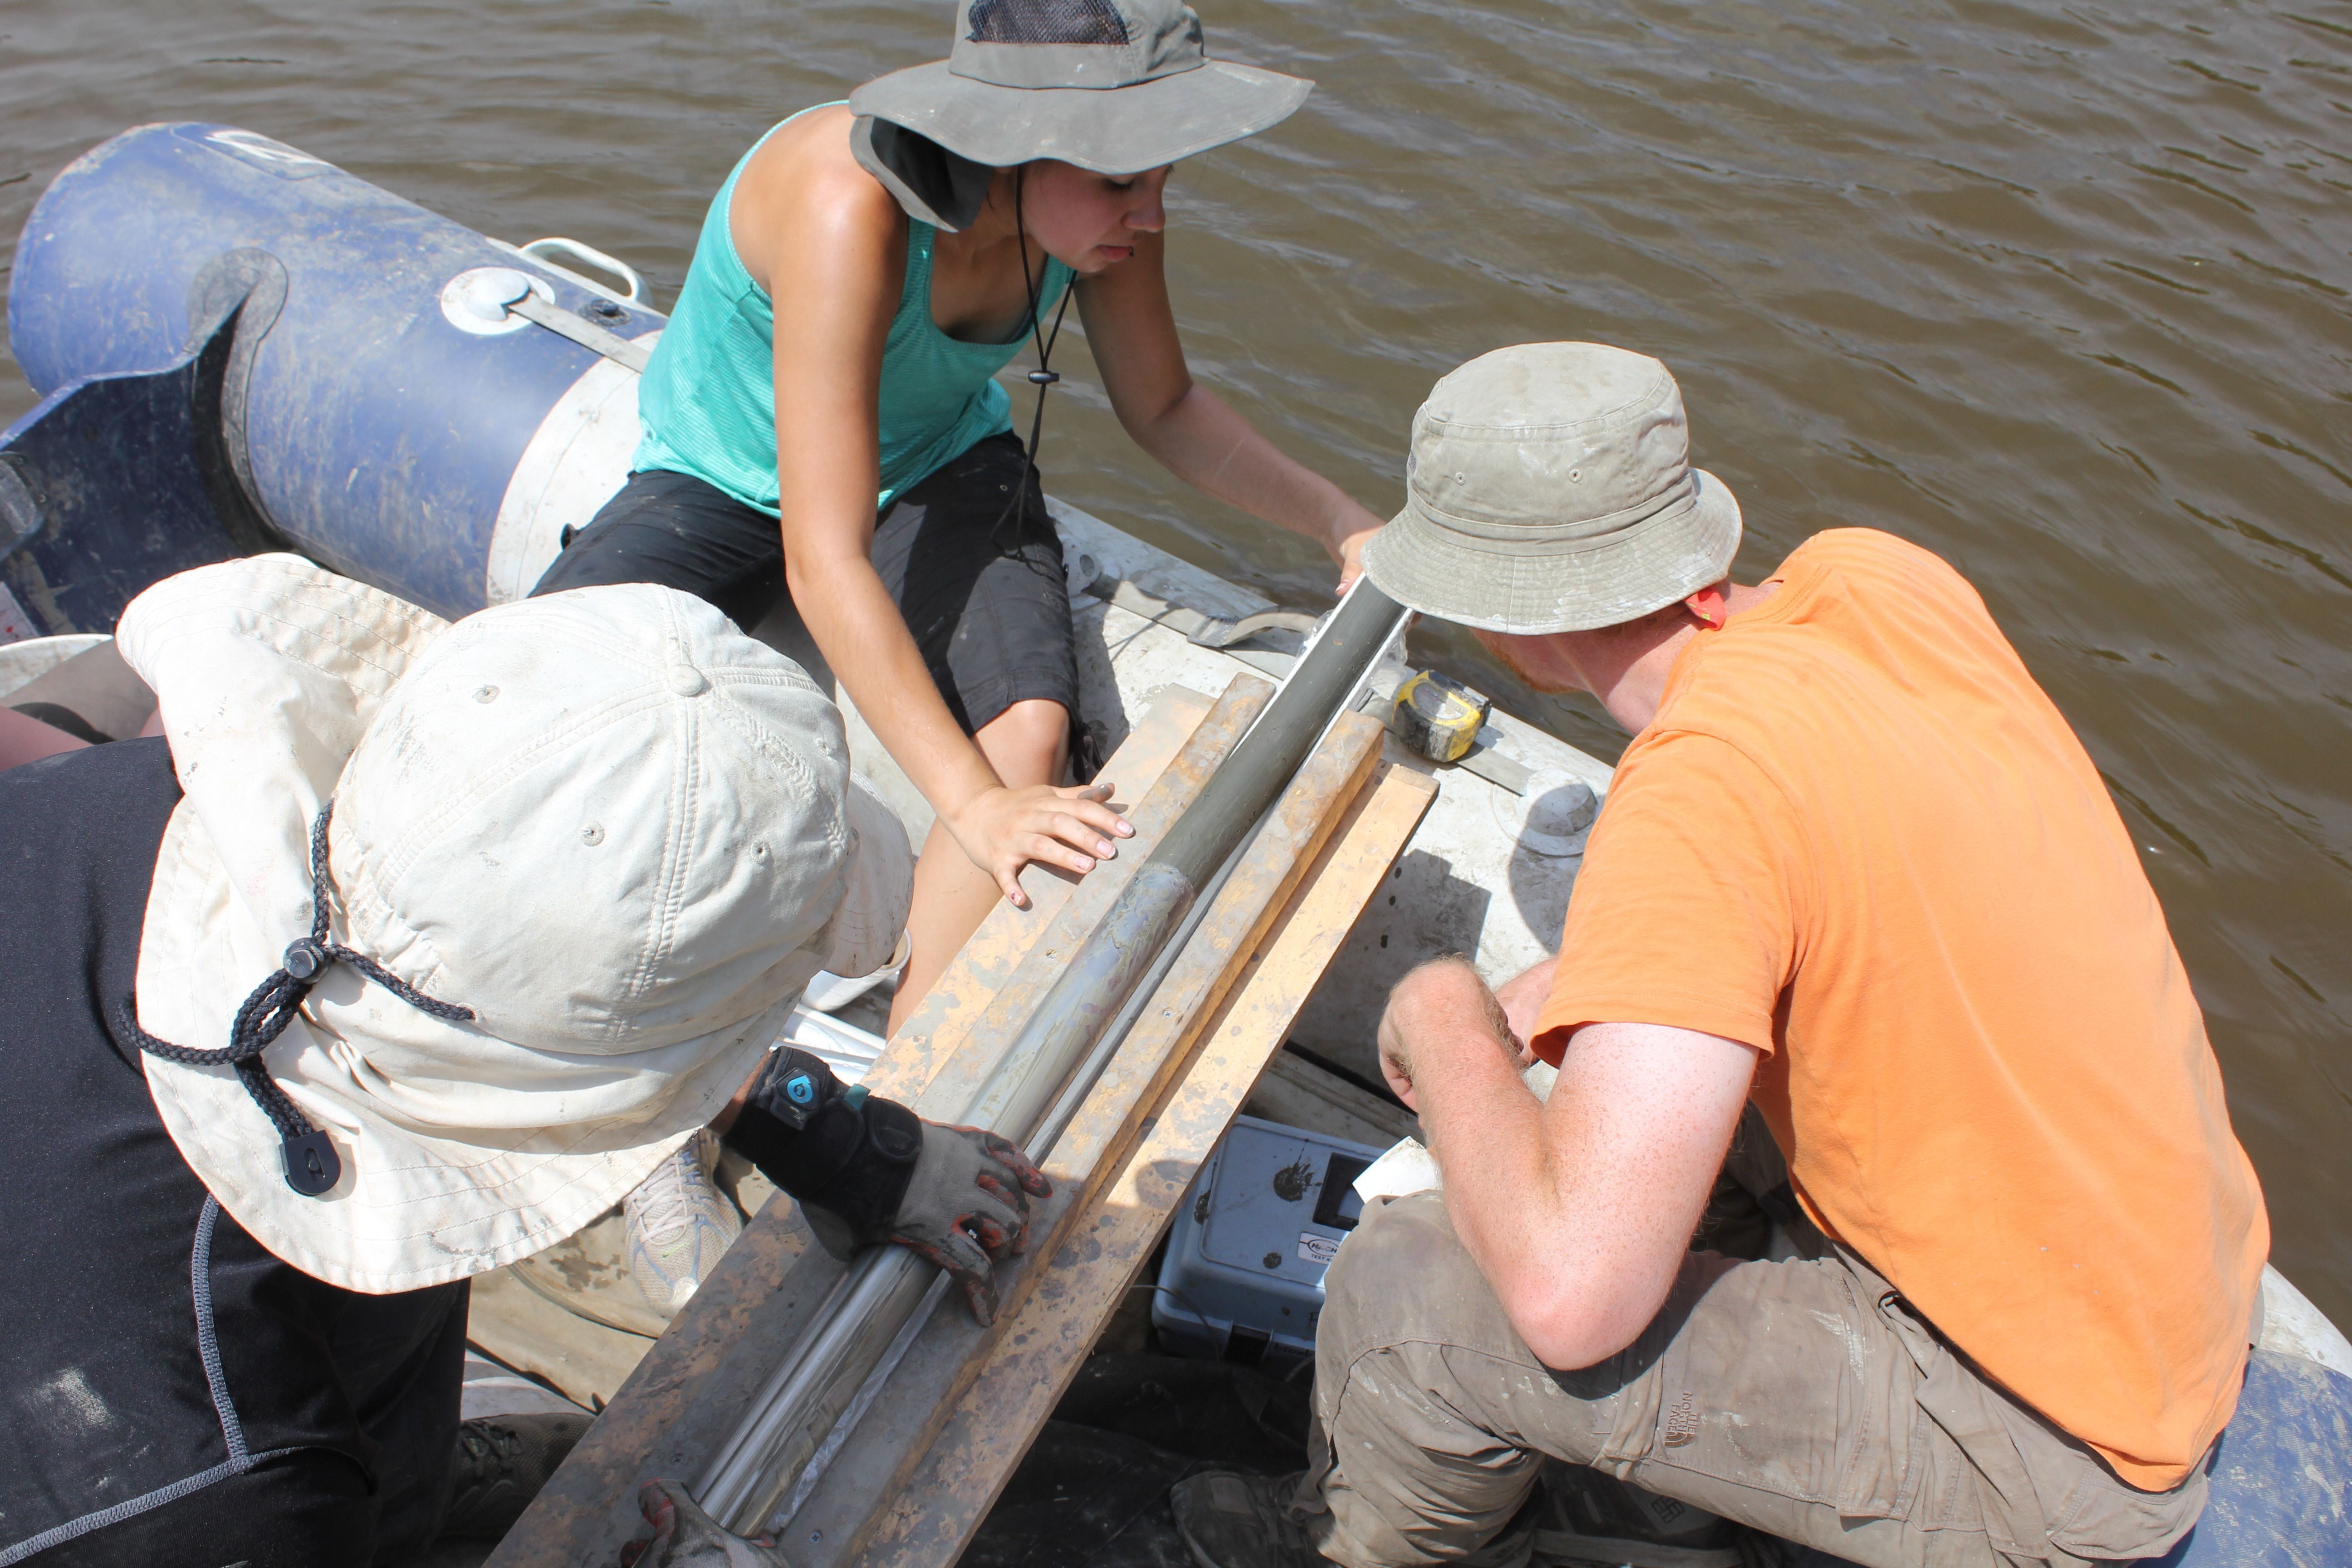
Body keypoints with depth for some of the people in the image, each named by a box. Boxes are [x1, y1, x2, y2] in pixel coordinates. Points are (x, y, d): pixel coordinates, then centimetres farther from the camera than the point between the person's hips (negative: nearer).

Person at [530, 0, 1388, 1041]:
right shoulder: (848, 209, -37)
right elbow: (823, 563, -41)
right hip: (726, 482, -3)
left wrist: (1339, 522, -11)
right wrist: (972, 802, -46)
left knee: (1030, 729, -27)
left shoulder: (1097, 209, -18)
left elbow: (1164, 408, 1)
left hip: (942, 467, 4)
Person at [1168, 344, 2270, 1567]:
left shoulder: (1697, 797, -32)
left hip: (2046, 1452, -8)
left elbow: (1571, 1293, -35)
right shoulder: (1876, 579, -8)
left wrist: (1446, 1021, -17)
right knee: (1650, 1048, 18)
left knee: (1407, 1292, -12)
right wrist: (1576, 985, 5)